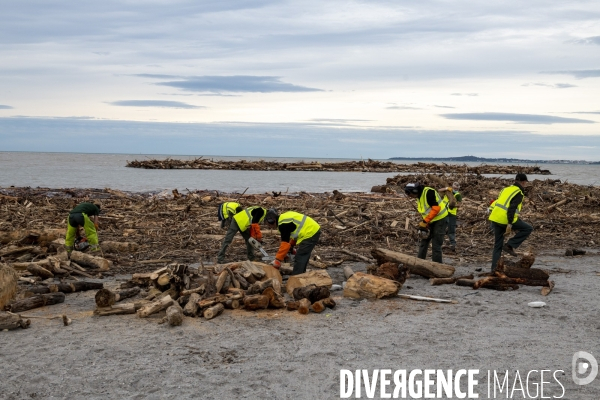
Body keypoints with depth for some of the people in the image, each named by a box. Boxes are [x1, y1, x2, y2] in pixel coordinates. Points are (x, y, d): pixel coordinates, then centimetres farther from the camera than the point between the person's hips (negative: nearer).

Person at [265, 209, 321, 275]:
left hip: (310, 233, -10)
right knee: (303, 257, 20)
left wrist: (278, 261, -11)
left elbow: (285, 243, -16)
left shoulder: (283, 224, -14)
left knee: (299, 260, -8)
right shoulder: (285, 217, 14)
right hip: (315, 230, 10)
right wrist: (291, 247, 24)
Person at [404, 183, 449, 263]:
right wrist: (424, 223, 1)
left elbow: (436, 208, -30)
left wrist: (425, 221, -25)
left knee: (436, 245, -9)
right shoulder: (419, 197, 7)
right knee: (424, 241, 12)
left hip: (440, 220, -9)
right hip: (431, 221, 10)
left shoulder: (429, 192, -22)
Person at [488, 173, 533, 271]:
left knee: (498, 245, 15)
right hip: (506, 219, -8)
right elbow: (512, 208, -17)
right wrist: (509, 224, -22)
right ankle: (510, 245, 0)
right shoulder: (519, 193, -4)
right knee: (528, 229, 8)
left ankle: (494, 268, 11)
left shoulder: (506, 189, 21)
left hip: (495, 218, 8)